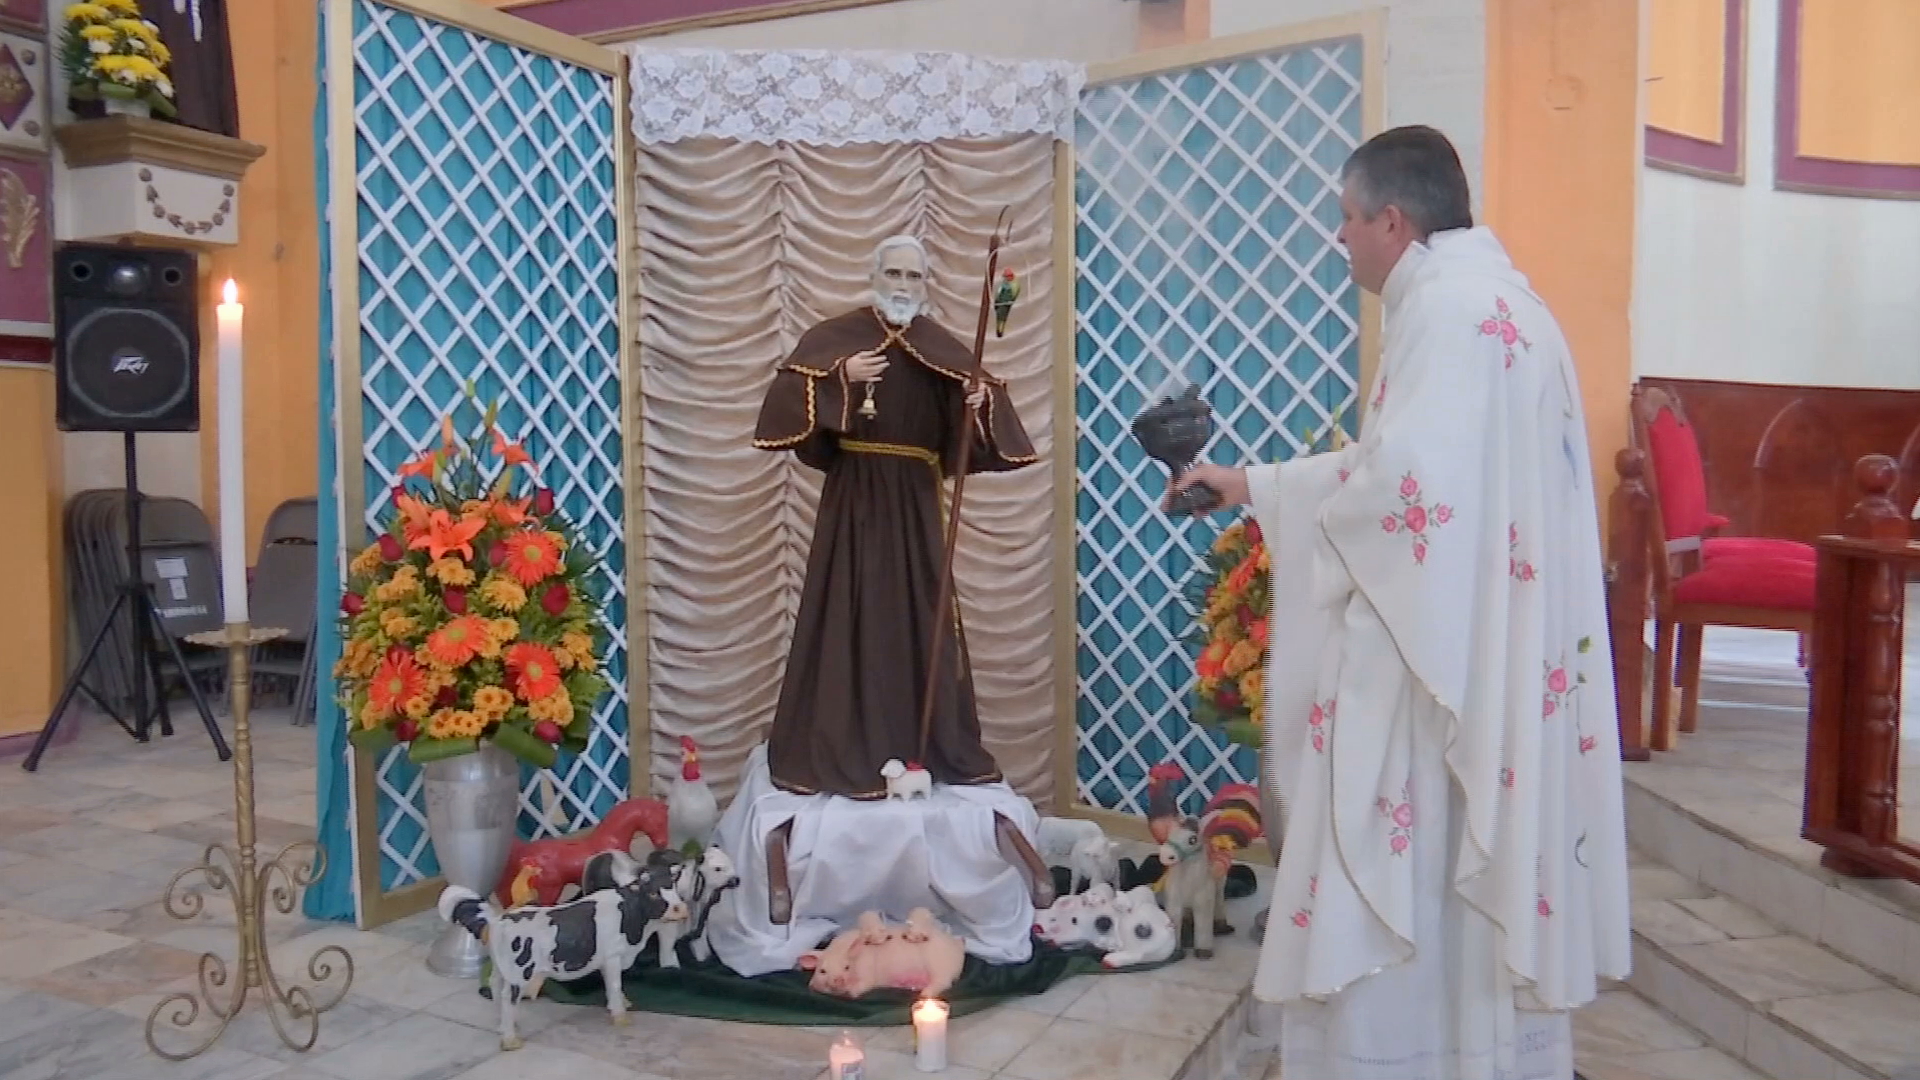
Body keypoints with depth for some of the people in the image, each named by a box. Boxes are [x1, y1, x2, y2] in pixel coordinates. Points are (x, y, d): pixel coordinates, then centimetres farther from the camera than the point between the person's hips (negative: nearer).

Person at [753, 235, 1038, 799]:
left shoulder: (944, 349, 9)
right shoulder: (835, 335, 0)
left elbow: (978, 397, 4)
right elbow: (789, 393, -10)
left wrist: (983, 401, -18)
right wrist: (840, 376, -23)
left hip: (916, 501, 3)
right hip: (854, 497, -3)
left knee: (920, 618, 8)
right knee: (851, 617, -3)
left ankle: (928, 746, 18)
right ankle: (836, 750, 4)